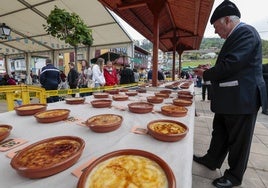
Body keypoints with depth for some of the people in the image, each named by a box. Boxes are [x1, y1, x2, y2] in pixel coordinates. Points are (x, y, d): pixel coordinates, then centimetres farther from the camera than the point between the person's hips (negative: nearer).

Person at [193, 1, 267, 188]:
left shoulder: (245, 32, -14)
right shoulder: (236, 36, 16)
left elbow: (231, 64, -24)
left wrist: (205, 74, -11)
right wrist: (210, 71, 5)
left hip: (242, 98, -10)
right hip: (229, 97, 10)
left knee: (238, 138, 7)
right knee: (220, 132, 20)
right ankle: (212, 160, 39)